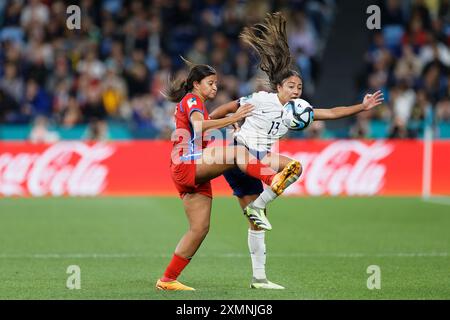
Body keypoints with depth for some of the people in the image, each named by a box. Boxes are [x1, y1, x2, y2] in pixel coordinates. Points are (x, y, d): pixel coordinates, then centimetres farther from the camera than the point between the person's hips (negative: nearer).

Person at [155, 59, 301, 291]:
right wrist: (232, 119, -29)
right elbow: (198, 125, -21)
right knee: (237, 152, -28)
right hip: (186, 163, -10)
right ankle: (274, 180, -53)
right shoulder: (191, 100, -1)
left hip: (195, 175, 10)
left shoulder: (197, 105, 30)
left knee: (200, 228, 4)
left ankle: (167, 280, 7)